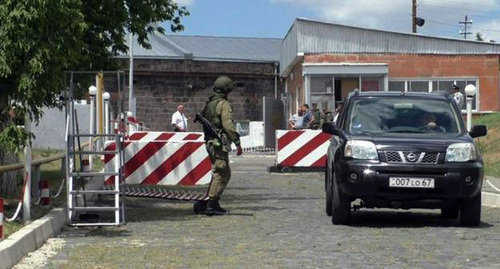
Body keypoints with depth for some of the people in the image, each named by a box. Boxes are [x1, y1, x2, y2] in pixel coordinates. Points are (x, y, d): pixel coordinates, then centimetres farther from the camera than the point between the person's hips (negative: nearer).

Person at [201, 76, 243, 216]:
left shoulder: (209, 104, 16)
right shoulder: (224, 104, -10)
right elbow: (228, 125, -19)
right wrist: (237, 143, -17)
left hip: (209, 142, 9)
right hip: (220, 143, -9)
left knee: (225, 173, 15)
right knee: (220, 174, -7)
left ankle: (213, 203, 13)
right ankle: (211, 205, -11)